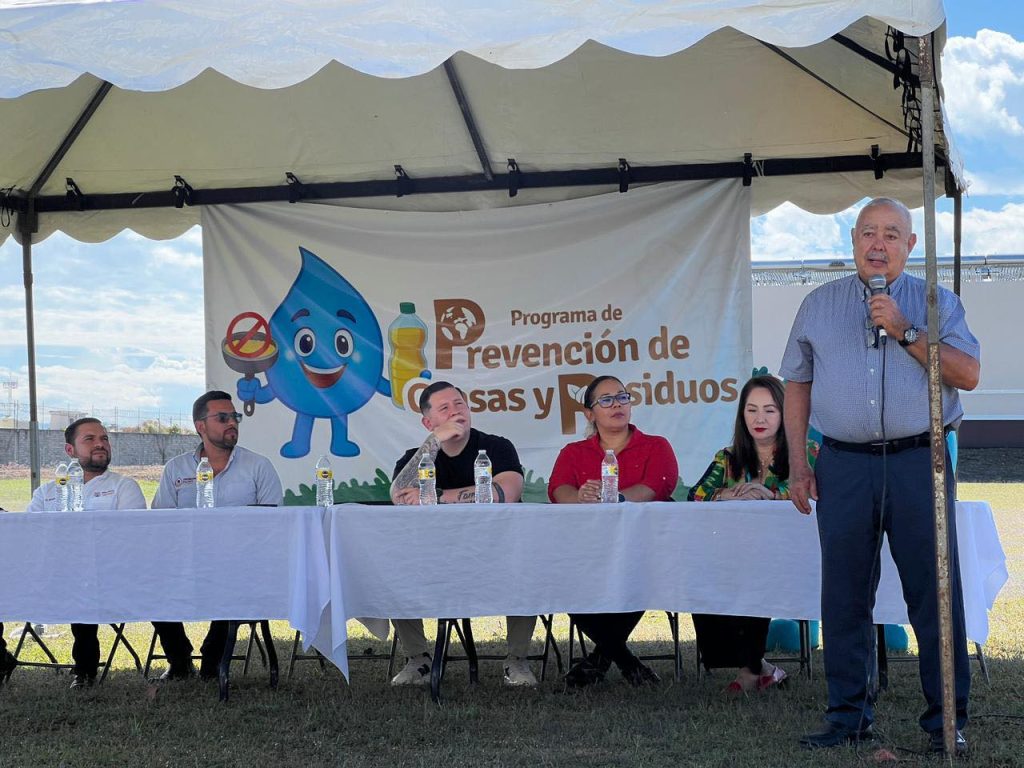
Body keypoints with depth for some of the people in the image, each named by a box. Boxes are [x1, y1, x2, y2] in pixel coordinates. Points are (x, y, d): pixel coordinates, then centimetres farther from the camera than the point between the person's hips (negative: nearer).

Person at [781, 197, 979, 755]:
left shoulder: (936, 303, 9)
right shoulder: (819, 305, 14)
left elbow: (968, 374, -3)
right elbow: (797, 385, 14)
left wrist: (905, 331, -10)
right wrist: (797, 463, 6)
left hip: (920, 461, -2)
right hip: (843, 464, 2)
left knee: (935, 593, -2)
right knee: (844, 595, 4)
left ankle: (946, 721, 6)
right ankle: (847, 716, 14)